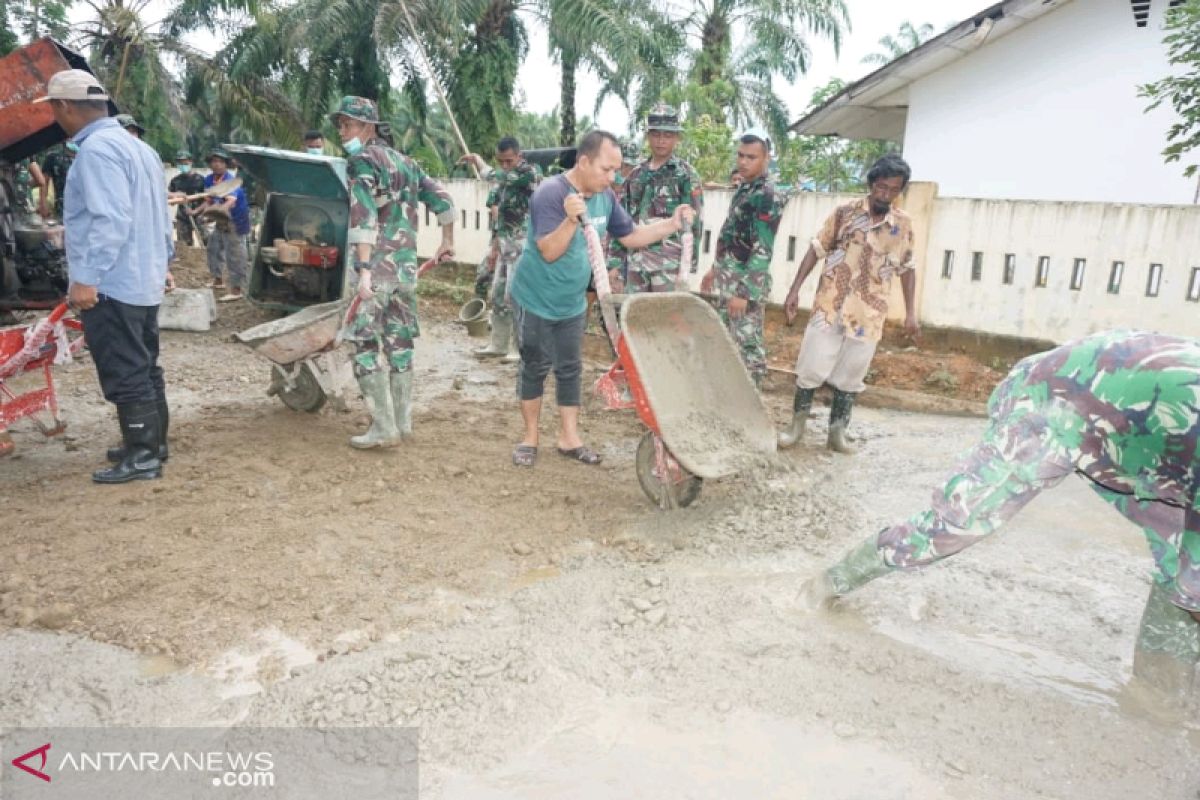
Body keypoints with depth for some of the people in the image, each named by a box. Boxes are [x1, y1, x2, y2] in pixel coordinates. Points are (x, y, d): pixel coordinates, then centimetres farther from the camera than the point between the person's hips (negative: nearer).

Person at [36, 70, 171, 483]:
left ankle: (143, 456, 2)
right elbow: (156, 215, 22)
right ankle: (152, 442, 24)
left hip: (112, 285, -10)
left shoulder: (97, 149, -15)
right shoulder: (136, 146, 17)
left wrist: (87, 277, -23)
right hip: (143, 281, 10)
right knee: (144, 368, 15)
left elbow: (110, 220, -24)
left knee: (124, 374, -4)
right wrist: (162, 260, 27)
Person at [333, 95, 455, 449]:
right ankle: (403, 421, 18)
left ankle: (384, 428, -4)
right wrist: (447, 242, 32)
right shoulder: (405, 161, 18)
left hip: (379, 266, -8)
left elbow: (363, 217, -17)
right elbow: (442, 198, 20)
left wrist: (364, 271, -23)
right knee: (399, 343, 13)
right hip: (407, 266, 8)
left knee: (366, 345, -3)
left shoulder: (362, 159, -5)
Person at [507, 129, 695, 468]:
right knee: (535, 368, 7)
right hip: (536, 300, -6)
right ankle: (530, 436, 22)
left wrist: (672, 224, -6)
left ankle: (569, 437, 22)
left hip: (573, 302, 6)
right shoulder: (550, 193, -24)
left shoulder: (605, 197, -3)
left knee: (569, 368, 11)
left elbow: (631, 236, 6)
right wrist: (572, 219, -45)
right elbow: (549, 252, -29)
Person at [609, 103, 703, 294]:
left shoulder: (686, 174, -1)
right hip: (636, 260, 5)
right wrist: (614, 261, 7)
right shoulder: (636, 174, 13)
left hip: (669, 262, -5)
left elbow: (694, 222, -6)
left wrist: (688, 267, -13)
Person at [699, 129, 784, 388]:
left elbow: (762, 251, -21)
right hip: (729, 279, 9)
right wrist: (715, 270, 23)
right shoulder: (743, 187, 12)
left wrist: (745, 293, -24)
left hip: (747, 283, -9)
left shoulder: (767, 196, -16)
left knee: (748, 343, -4)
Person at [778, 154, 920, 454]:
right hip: (830, 307, -1)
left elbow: (907, 269, 12)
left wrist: (911, 313, 7)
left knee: (850, 377, 8)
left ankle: (836, 432, 21)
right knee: (811, 369, 1)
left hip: (869, 314, 2)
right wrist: (794, 291, -5)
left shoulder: (903, 225, 4)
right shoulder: (845, 213, -2)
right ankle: (797, 424, 18)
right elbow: (816, 251, 1)